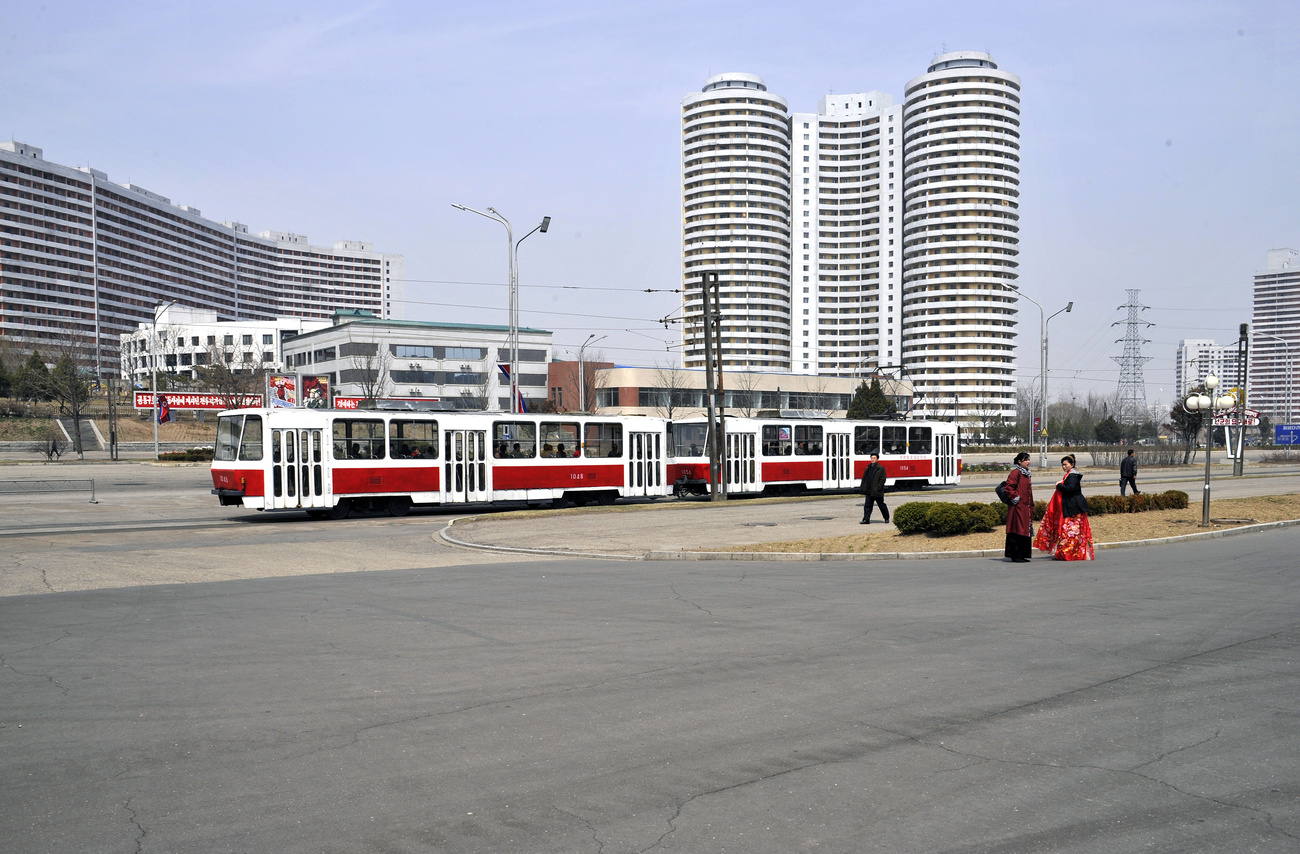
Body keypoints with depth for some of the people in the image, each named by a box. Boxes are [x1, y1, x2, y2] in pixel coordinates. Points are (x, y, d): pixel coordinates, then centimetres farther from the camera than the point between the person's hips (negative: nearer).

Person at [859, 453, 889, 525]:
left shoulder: (881, 468, -6)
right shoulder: (868, 468, 12)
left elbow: (882, 479, -11)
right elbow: (864, 478, 15)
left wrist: (878, 488, -18)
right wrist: (862, 488, 7)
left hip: (877, 492, -5)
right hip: (869, 491, 5)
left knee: (882, 505, 9)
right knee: (867, 506, -1)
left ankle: (887, 518, 25)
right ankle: (866, 519, 1)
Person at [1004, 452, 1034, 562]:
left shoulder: (1025, 474, 19)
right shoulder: (1016, 473, -10)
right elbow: (1009, 487, -20)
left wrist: (1031, 507, 23)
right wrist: (1015, 498, -17)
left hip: (1026, 508, 10)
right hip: (1018, 507, -10)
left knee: (1025, 531, 10)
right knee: (1018, 530, -9)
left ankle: (1022, 555, 14)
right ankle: (1015, 556, -8)